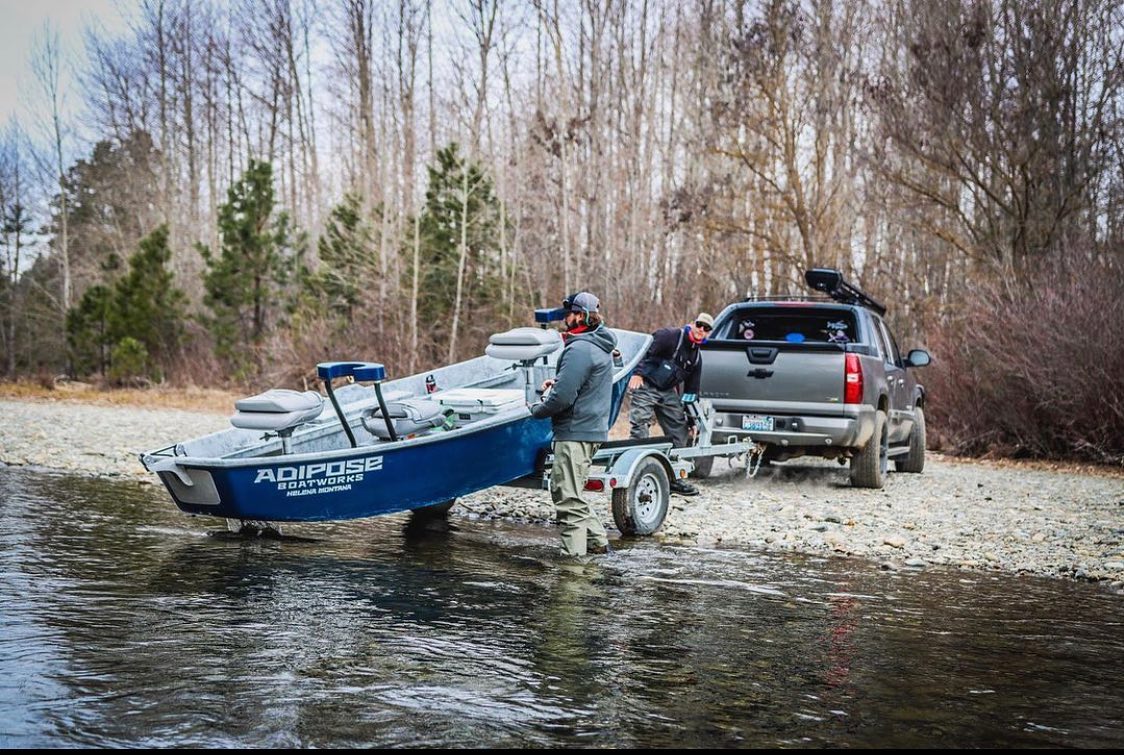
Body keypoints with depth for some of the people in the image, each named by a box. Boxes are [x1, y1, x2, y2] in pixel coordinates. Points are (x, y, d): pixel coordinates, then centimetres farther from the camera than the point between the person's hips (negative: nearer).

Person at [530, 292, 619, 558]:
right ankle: (598, 541, 23)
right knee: (566, 491, 20)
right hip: (592, 429, 10)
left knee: (568, 497, -4)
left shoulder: (579, 349, -19)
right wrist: (557, 382, 12)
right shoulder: (601, 347, 13)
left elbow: (563, 397, -22)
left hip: (574, 432, -10)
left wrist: (537, 410, -5)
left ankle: (574, 553, 0)